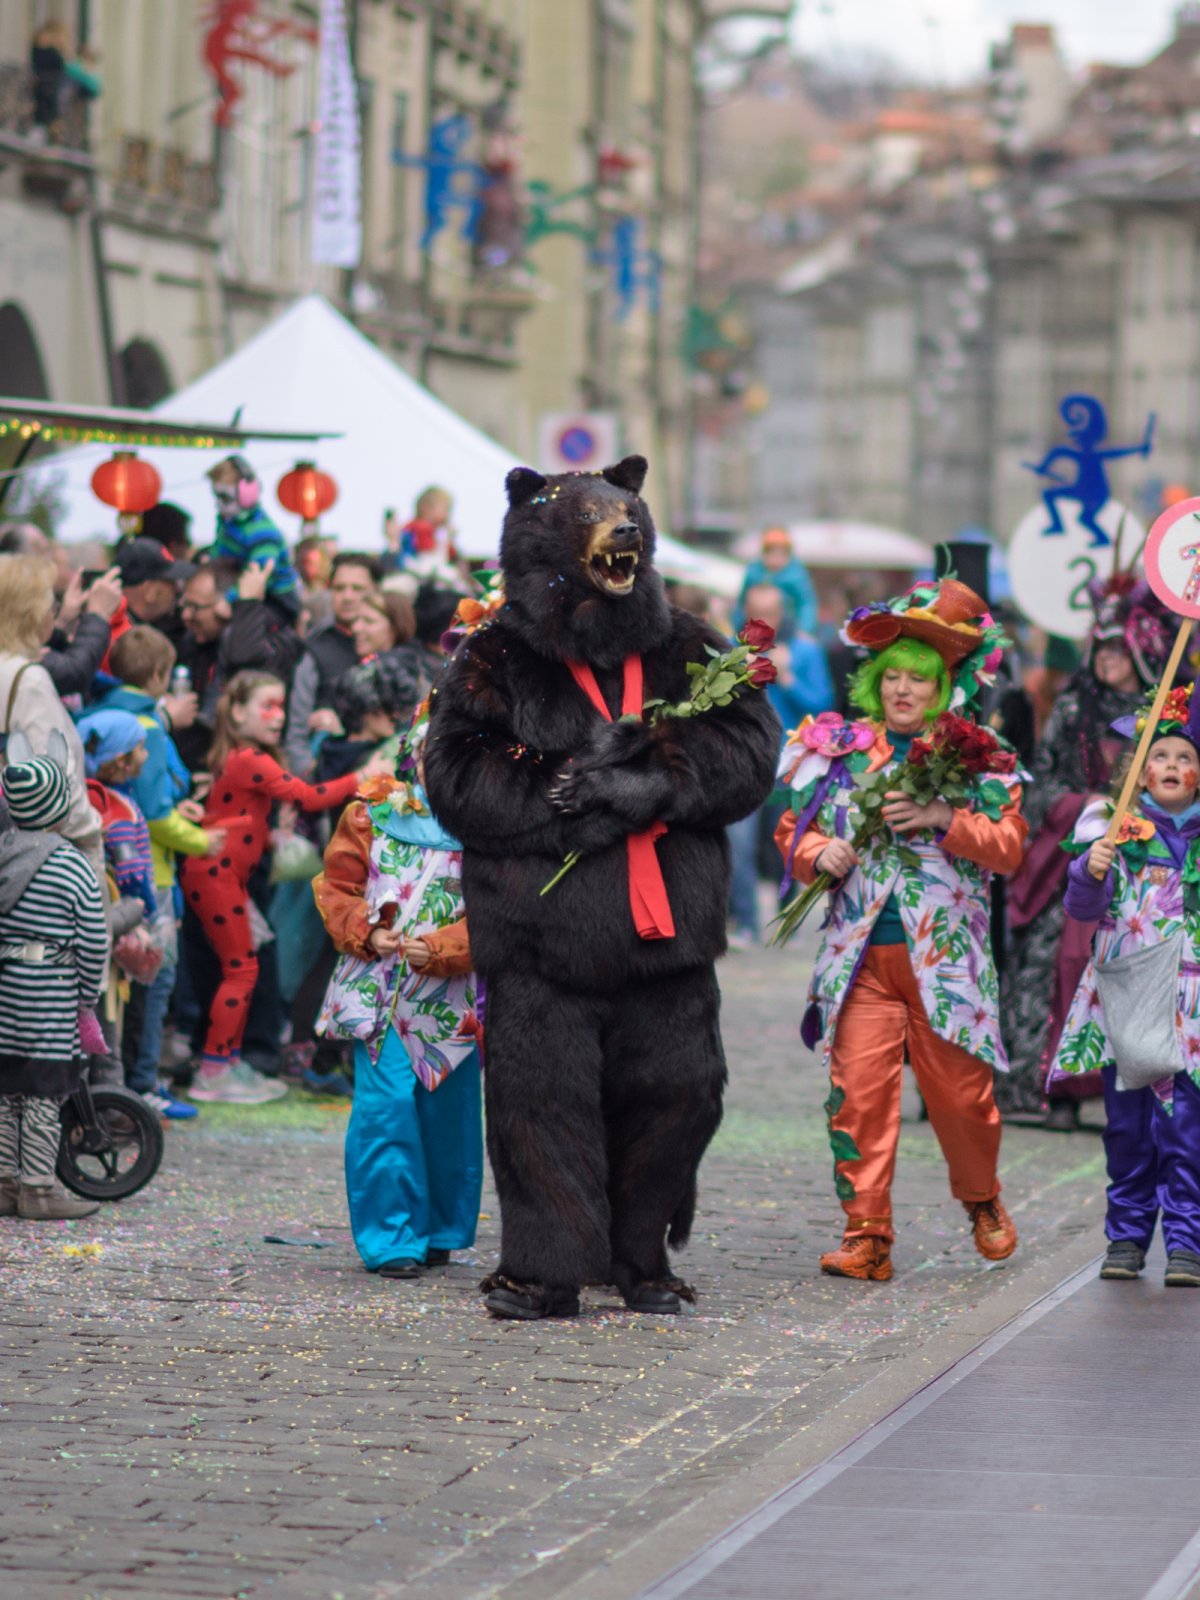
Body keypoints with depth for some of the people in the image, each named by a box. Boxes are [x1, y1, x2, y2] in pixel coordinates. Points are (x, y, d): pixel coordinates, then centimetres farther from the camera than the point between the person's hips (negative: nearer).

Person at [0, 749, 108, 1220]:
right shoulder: (72, 868, -11)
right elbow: (93, 943, -8)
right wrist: (89, 995, 6)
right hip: (49, 995, -6)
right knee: (44, 1093, 0)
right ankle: (38, 1189, 3)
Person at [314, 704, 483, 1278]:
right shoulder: (373, 815, 5)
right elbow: (336, 886, 9)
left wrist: (440, 947, -19)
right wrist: (365, 934, -8)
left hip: (452, 995, 1)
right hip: (379, 989, -1)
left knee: (450, 1112, 7)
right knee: (386, 1106, -10)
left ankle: (440, 1231, 24)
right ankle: (390, 1239, -5)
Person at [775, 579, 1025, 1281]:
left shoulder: (976, 756, 4)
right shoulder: (840, 750, 11)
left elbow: (1009, 846, -4)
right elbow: (794, 830, 15)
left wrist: (944, 819, -18)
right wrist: (817, 853, -8)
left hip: (944, 954, -1)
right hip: (860, 955, 1)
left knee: (961, 1092, 3)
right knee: (858, 1095, -7)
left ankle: (982, 1200, 31)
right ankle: (867, 1238, -3)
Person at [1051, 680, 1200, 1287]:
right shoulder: (1117, 831, 5)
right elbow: (1083, 909, 3)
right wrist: (1090, 872, -18)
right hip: (1123, 996, 1)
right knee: (1126, 1123, 4)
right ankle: (1127, 1235, 13)